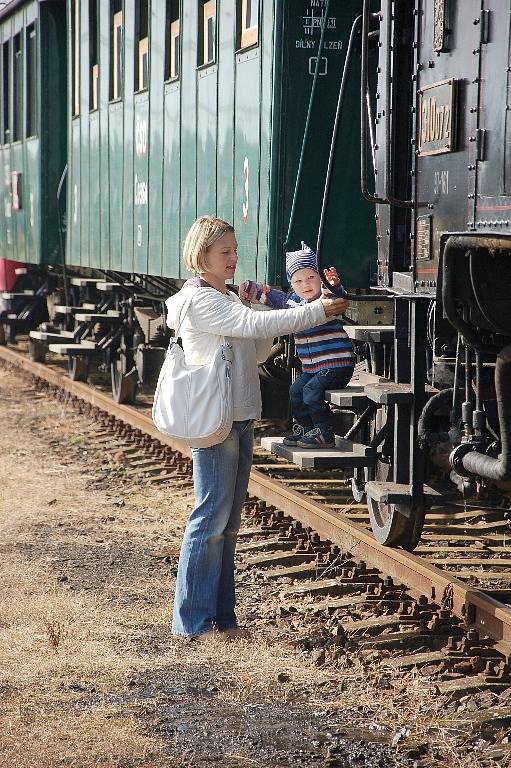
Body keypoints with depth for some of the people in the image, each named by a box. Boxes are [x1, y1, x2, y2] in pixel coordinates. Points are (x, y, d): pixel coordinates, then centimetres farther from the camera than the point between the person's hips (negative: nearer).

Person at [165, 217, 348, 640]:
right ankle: (194, 619, -1)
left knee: (229, 521, 10)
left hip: (240, 421, 9)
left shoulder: (229, 299, 18)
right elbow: (254, 324, -19)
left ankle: (221, 615, 16)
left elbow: (256, 350, 18)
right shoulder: (198, 300, -11)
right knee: (212, 517, -7)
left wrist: (271, 328, 0)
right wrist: (317, 312, -16)